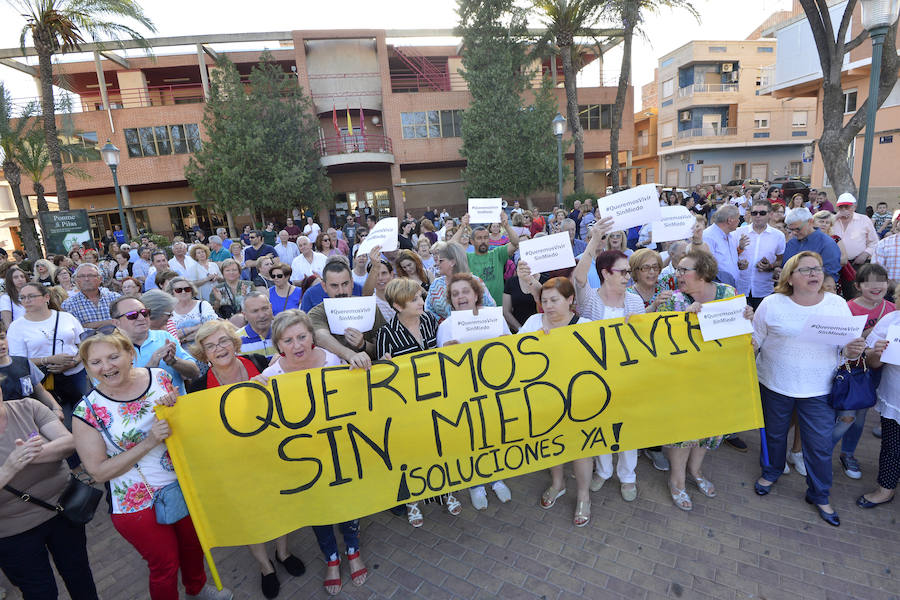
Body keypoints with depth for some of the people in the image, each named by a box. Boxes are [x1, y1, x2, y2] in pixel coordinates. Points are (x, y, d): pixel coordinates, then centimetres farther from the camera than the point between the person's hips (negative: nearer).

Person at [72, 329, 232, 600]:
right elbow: (99, 471, -12)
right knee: (165, 566, 15)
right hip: (139, 503, -3)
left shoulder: (160, 377, -9)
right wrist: (149, 442, -24)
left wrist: (176, 409, -17)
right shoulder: (87, 411, -15)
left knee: (194, 544, 26)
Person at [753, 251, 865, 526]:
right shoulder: (772, 304, -8)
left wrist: (853, 351, -18)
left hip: (819, 390, 1)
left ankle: (819, 495, 30)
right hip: (775, 385, -1)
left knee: (820, 444, 7)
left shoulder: (838, 305, -1)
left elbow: (848, 346, 4)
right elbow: (756, 339, -2)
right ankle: (771, 472, 44)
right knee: (774, 433, 18)